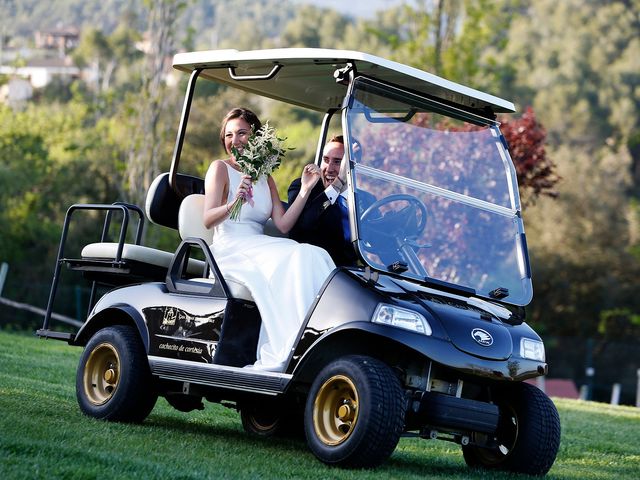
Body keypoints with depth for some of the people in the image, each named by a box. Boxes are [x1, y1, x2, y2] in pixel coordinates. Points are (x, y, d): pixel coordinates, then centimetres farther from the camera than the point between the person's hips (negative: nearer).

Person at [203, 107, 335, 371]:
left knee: (315, 257, -24)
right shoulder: (220, 168, 5)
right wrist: (233, 203, -27)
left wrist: (305, 191, -2)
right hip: (231, 251, -6)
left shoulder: (266, 179, 22)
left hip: (260, 248, 6)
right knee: (296, 259, -31)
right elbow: (208, 220, -9)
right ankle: (278, 356, -38)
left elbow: (283, 225, 7)